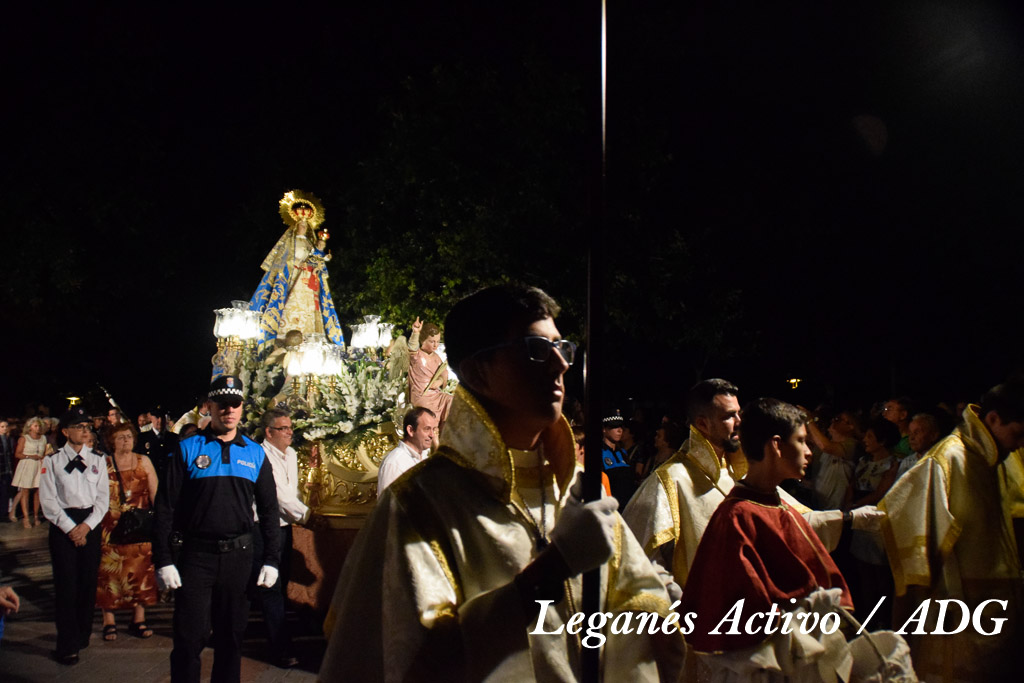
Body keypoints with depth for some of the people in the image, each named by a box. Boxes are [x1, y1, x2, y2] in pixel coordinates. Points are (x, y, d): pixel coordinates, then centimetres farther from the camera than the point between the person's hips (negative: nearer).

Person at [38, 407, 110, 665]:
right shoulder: (52, 461, -1)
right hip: (63, 525, -3)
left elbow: (103, 498, 5)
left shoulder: (97, 460, 8)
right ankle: (67, 645, 0)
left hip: (91, 524, 3)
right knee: (66, 584, -5)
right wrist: (71, 529, -12)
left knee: (88, 582, 6)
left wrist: (86, 526, -8)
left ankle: (83, 635, 21)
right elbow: (48, 501, -5)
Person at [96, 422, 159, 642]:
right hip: (111, 526, -1)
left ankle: (138, 620, 8)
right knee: (110, 571, -2)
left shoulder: (143, 462, 8)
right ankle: (109, 622, 3)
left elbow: (155, 493, 6)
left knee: (140, 569, 1)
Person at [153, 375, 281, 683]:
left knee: (231, 635, 11)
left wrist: (271, 560, 4)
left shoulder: (255, 454, 8)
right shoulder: (188, 449, 1)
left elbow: (268, 510, 11)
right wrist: (163, 560, -8)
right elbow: (165, 507, -2)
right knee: (190, 637, -2)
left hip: (239, 554, 3)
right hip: (197, 554, -2)